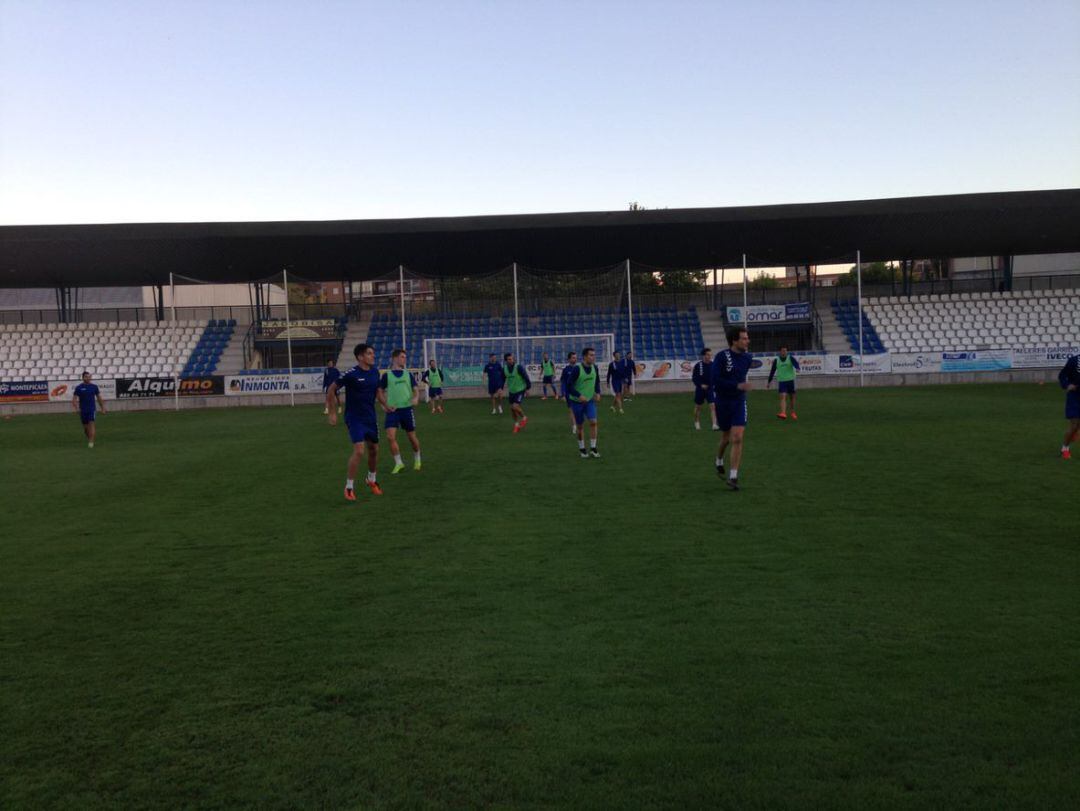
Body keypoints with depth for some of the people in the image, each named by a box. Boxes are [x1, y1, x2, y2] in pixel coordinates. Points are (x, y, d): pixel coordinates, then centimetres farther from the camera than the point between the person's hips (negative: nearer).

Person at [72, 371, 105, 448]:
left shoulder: (94, 386, 3)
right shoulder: (79, 387, 0)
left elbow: (99, 398, 11)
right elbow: (74, 399, -2)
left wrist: (102, 408, 10)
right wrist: (76, 408, -17)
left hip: (92, 409, -1)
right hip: (83, 410, 1)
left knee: (91, 424, -15)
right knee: (85, 427, 10)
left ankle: (91, 442, -18)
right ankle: (89, 438, 33)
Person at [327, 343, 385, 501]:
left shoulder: (375, 372, 2)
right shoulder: (351, 374, -16)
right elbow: (331, 390, -8)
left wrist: (386, 405, 1)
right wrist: (332, 413, -7)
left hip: (370, 418, 7)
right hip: (354, 418, -6)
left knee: (374, 450, 15)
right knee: (359, 450, -18)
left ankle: (371, 480, 39)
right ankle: (349, 487, -4)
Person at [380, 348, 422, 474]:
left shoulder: (408, 374, 8)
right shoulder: (386, 375, 2)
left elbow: (416, 390, 8)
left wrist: (416, 398, -14)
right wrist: (385, 405, -5)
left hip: (407, 408, 1)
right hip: (392, 410, -1)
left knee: (412, 437, 7)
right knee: (390, 436, -13)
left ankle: (417, 459, 32)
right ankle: (398, 463, 0)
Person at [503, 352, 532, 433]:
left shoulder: (518, 367, -19)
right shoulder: (504, 368, -4)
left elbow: (526, 377, -13)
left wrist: (528, 388, -11)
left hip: (520, 390, -5)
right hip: (511, 391, 6)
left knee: (515, 407, -18)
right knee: (512, 408, 8)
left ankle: (524, 418, 11)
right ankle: (516, 424, 28)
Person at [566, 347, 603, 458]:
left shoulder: (594, 367, -3)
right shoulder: (577, 369, -19)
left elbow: (597, 381, 14)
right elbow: (569, 385, -16)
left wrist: (598, 392, -2)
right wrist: (579, 396, -23)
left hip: (590, 400, 4)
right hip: (577, 401, -3)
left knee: (593, 422, -12)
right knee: (580, 426, 6)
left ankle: (593, 449, -2)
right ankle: (582, 449, 22)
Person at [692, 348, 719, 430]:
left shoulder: (713, 365, -3)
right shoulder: (698, 365, -10)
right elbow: (694, 378, -7)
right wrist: (701, 385, -18)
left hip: (711, 389, 1)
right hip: (700, 389, -1)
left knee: (712, 406, -12)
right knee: (698, 407, 13)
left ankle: (714, 424, -14)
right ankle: (697, 423, 33)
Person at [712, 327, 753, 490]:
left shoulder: (747, 357, 1)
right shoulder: (721, 357, -15)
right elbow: (715, 380, -23)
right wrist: (738, 386, -29)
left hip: (739, 402, 2)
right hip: (722, 402, -2)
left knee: (737, 438, -12)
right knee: (726, 437, 14)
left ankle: (733, 477, -7)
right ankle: (719, 462, 45)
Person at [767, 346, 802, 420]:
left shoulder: (790, 358, -2)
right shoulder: (776, 360, 3)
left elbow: (795, 363, -22)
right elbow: (772, 371, 10)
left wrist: (797, 368, -45)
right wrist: (769, 381, 13)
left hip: (790, 380, 1)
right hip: (781, 381, 0)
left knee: (792, 396, 11)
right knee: (783, 396, -16)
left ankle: (793, 413, 31)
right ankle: (783, 413, -27)